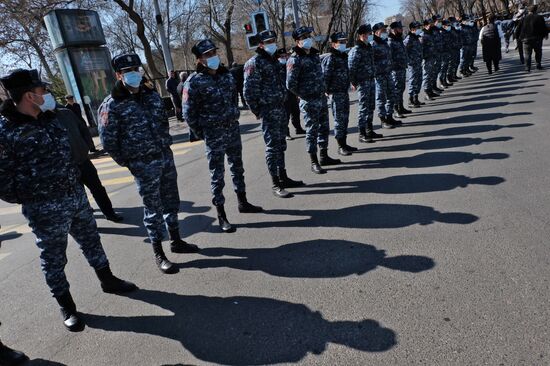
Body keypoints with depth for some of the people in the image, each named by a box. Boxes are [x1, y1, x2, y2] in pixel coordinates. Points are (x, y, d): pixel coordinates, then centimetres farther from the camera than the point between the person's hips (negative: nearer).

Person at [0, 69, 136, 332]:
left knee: (91, 240, 20)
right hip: (45, 208, -7)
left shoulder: (51, 118, 6)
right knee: (54, 258, 10)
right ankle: (67, 308, 27)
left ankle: (107, 280, 40)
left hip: (76, 194, 7)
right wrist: (30, 197, -7)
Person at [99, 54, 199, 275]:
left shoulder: (152, 95, 7)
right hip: (143, 165, -6)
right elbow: (108, 140, -9)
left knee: (171, 201, 15)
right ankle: (158, 254, 15)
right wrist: (126, 162, -4)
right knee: (153, 208, 2)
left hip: (166, 157, 6)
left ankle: (176, 241, 32)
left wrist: (165, 144, 14)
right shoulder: (112, 106, -11)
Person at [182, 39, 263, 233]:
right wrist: (202, 134, -8)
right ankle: (221, 215, 9)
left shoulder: (226, 74, 6)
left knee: (237, 167, 17)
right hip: (214, 134, -6)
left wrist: (234, 117, 12)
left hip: (233, 129, 6)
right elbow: (189, 112, -11)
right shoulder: (194, 82, -12)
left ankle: (242, 202, 34)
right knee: (217, 174, 0)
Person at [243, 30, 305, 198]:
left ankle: (283, 177, 24)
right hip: (268, 110, -8)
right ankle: (276, 184, 0)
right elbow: (249, 91, -15)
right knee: (272, 146, -6)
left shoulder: (275, 60, 16)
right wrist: (257, 111, -13)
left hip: (281, 108, 8)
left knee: (281, 145, 13)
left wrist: (284, 105, 14)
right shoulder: (255, 63, -10)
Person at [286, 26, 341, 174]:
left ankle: (324, 156, 29)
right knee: (312, 131, -1)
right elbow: (290, 84, -16)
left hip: (322, 98, 8)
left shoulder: (315, 54, 11)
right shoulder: (295, 60, -13)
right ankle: (314, 162, 8)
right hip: (309, 102, -8)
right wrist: (304, 96, -8)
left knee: (324, 128, 15)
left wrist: (323, 91, 11)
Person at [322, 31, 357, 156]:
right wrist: (328, 91, -16)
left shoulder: (344, 56, 13)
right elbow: (326, 76, -17)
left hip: (345, 92, 8)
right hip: (336, 93, -8)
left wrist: (350, 85, 18)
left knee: (345, 119, 13)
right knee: (339, 120, -3)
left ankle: (344, 144, 23)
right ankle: (341, 147, 5)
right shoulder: (330, 58, -13)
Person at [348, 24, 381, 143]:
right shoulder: (356, 50, -13)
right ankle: (362, 134, 2)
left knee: (371, 107, 13)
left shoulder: (369, 47, 12)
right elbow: (351, 67, -16)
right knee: (364, 108, -5)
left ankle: (369, 131, 24)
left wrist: (373, 77, 15)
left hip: (371, 80, 8)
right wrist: (353, 82, -17)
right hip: (362, 82, -8)